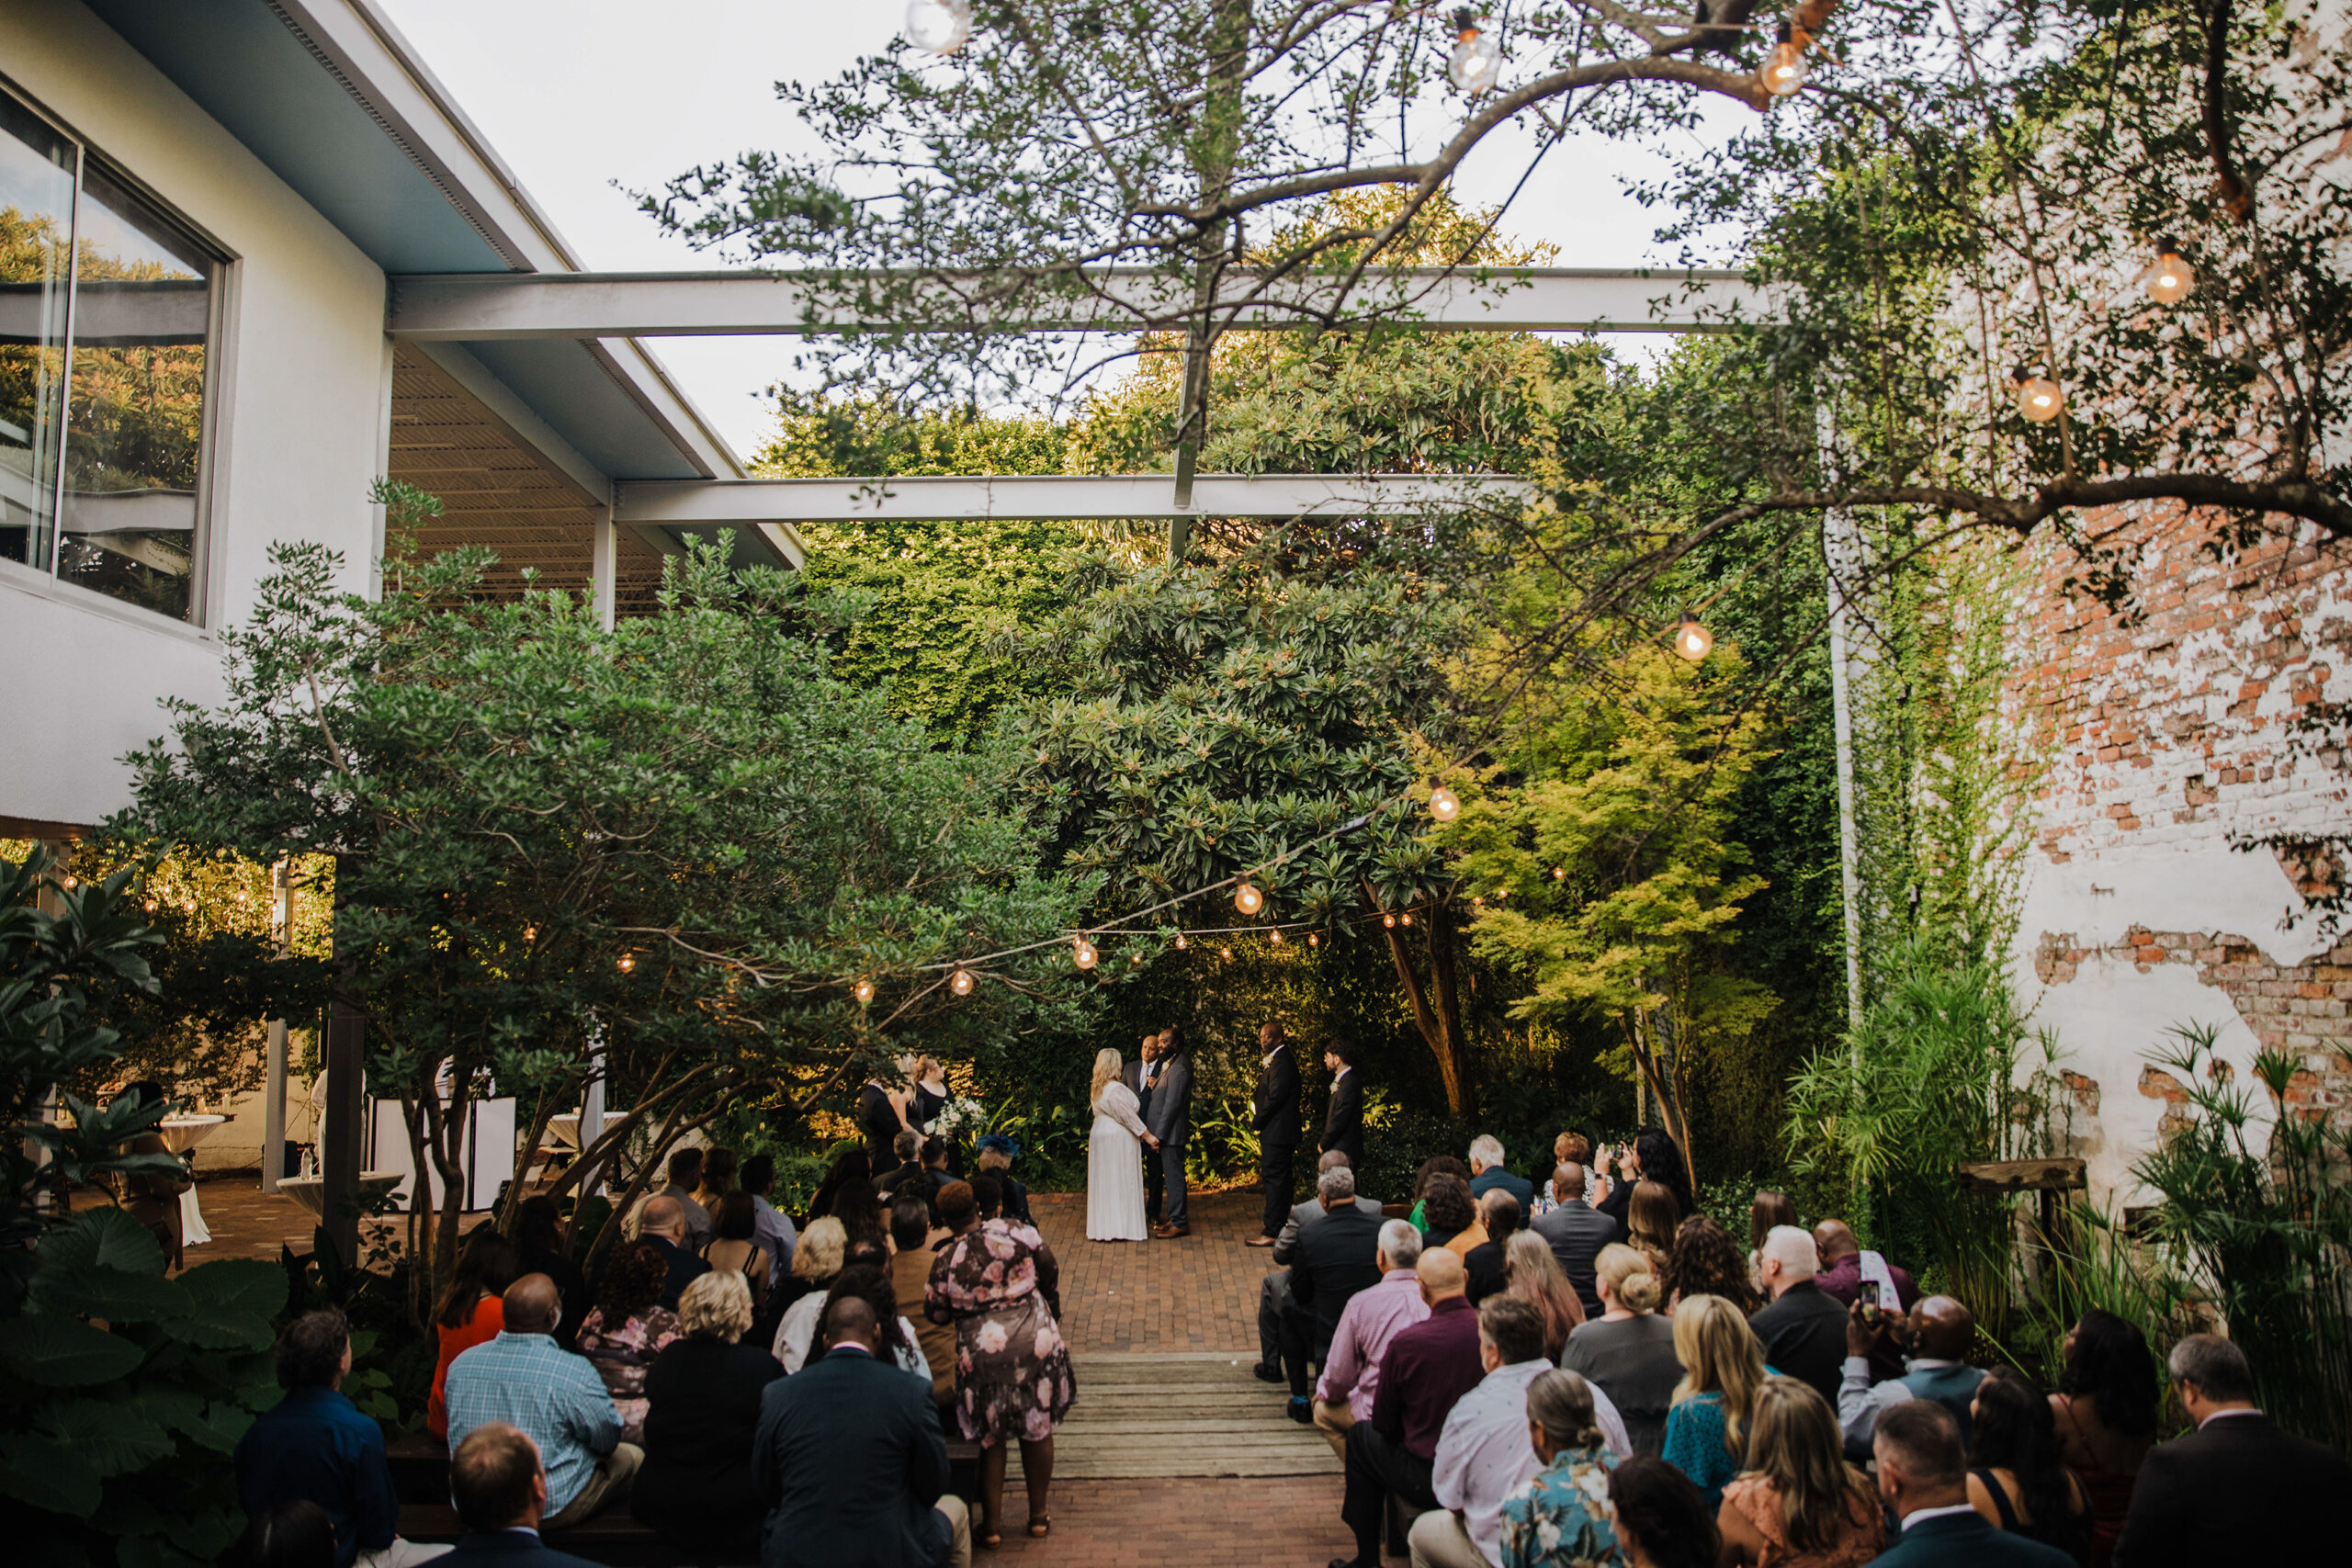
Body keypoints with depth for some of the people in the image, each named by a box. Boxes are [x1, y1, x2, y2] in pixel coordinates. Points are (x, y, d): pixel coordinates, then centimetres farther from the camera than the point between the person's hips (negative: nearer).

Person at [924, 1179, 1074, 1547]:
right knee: (1038, 1429, 17)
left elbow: (937, 1314, 2)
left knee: (990, 1437, 15)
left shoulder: (947, 1260, -9)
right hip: (1035, 1343, 1)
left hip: (982, 1354, -1)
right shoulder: (1013, 1231, -8)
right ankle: (1038, 1514, 29)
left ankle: (992, 1523, 21)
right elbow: (1051, 1272, 1)